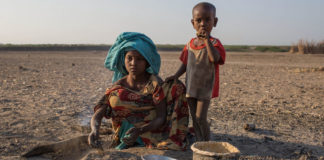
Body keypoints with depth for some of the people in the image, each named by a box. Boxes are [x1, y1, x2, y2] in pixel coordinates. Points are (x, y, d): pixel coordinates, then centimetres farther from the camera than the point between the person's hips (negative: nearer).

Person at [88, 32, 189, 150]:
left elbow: (161, 118, -14)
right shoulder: (117, 87, 1)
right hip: (126, 140, 3)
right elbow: (97, 115, -4)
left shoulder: (155, 83, -8)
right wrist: (95, 130, -28)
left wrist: (139, 130, -32)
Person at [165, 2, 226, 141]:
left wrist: (207, 39, -32)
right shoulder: (190, 44, 5)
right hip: (191, 87, 5)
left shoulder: (214, 43, -11)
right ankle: (199, 142, 28)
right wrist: (175, 76, 0)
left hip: (206, 88, -5)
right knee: (194, 118, 13)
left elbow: (215, 58, -32)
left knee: (200, 118, -6)